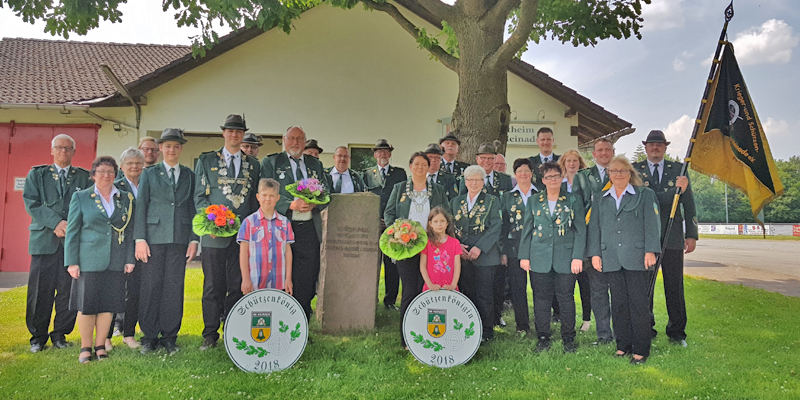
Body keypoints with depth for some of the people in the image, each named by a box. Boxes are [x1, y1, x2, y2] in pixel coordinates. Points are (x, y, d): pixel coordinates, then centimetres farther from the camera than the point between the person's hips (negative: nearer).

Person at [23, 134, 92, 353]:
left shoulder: (85, 177, 12)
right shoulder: (36, 174, 13)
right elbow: (32, 204, 1)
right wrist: (56, 223, -11)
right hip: (44, 239, 0)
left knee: (68, 290, 1)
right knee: (40, 291, 1)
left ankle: (60, 334, 14)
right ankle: (38, 337, 14)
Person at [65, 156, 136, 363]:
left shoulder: (126, 199, 10)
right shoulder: (80, 197, 5)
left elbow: (130, 231, 9)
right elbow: (72, 231, 3)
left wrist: (130, 259, 3)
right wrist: (72, 262, -4)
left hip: (116, 261, 2)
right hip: (89, 260, -2)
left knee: (109, 304, 4)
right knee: (87, 303, 1)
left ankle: (100, 345, 17)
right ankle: (85, 347, 15)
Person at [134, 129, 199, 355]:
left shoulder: (189, 175, 14)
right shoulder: (149, 174, 10)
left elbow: (193, 208, 12)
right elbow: (140, 207, 5)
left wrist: (194, 239, 4)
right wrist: (140, 239, -5)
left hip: (179, 240, 1)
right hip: (153, 238, -1)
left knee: (174, 288, 1)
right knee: (151, 286, 0)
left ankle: (170, 336, 12)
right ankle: (149, 337, 12)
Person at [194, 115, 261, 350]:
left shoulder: (253, 165, 13)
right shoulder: (206, 161, 8)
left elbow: (255, 199, 14)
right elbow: (199, 196, 5)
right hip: (214, 233, -2)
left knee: (238, 286, 5)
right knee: (213, 286, 2)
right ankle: (210, 335, 14)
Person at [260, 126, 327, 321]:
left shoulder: (315, 164, 17)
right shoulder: (270, 162, 5)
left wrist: (314, 203, -8)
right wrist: (292, 205, -18)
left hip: (310, 230, 3)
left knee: (307, 280, 3)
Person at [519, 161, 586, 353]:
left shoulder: (574, 200, 5)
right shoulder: (533, 201, 11)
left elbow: (580, 230, 2)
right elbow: (526, 230, 11)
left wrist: (578, 257, -6)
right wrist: (524, 256, 5)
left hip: (565, 258, -1)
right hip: (540, 258, 2)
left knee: (566, 298, 2)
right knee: (541, 299, 5)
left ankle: (569, 339, 15)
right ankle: (543, 338, 16)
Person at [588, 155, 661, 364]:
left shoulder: (645, 195, 7)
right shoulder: (600, 200, 17)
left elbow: (651, 224, 0)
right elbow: (594, 227, 14)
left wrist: (650, 251, -9)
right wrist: (595, 253, 6)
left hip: (637, 257, -3)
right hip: (611, 259, 3)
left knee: (638, 302, -2)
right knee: (618, 302, 6)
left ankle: (641, 349, 7)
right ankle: (623, 345, 16)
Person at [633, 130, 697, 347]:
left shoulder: (678, 169, 9)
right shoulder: (635, 170, 7)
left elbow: (689, 204, 8)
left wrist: (691, 235, 3)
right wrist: (673, 191, -13)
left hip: (672, 238, 1)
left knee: (675, 287, 5)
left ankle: (677, 332, 17)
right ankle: (646, 330, 17)